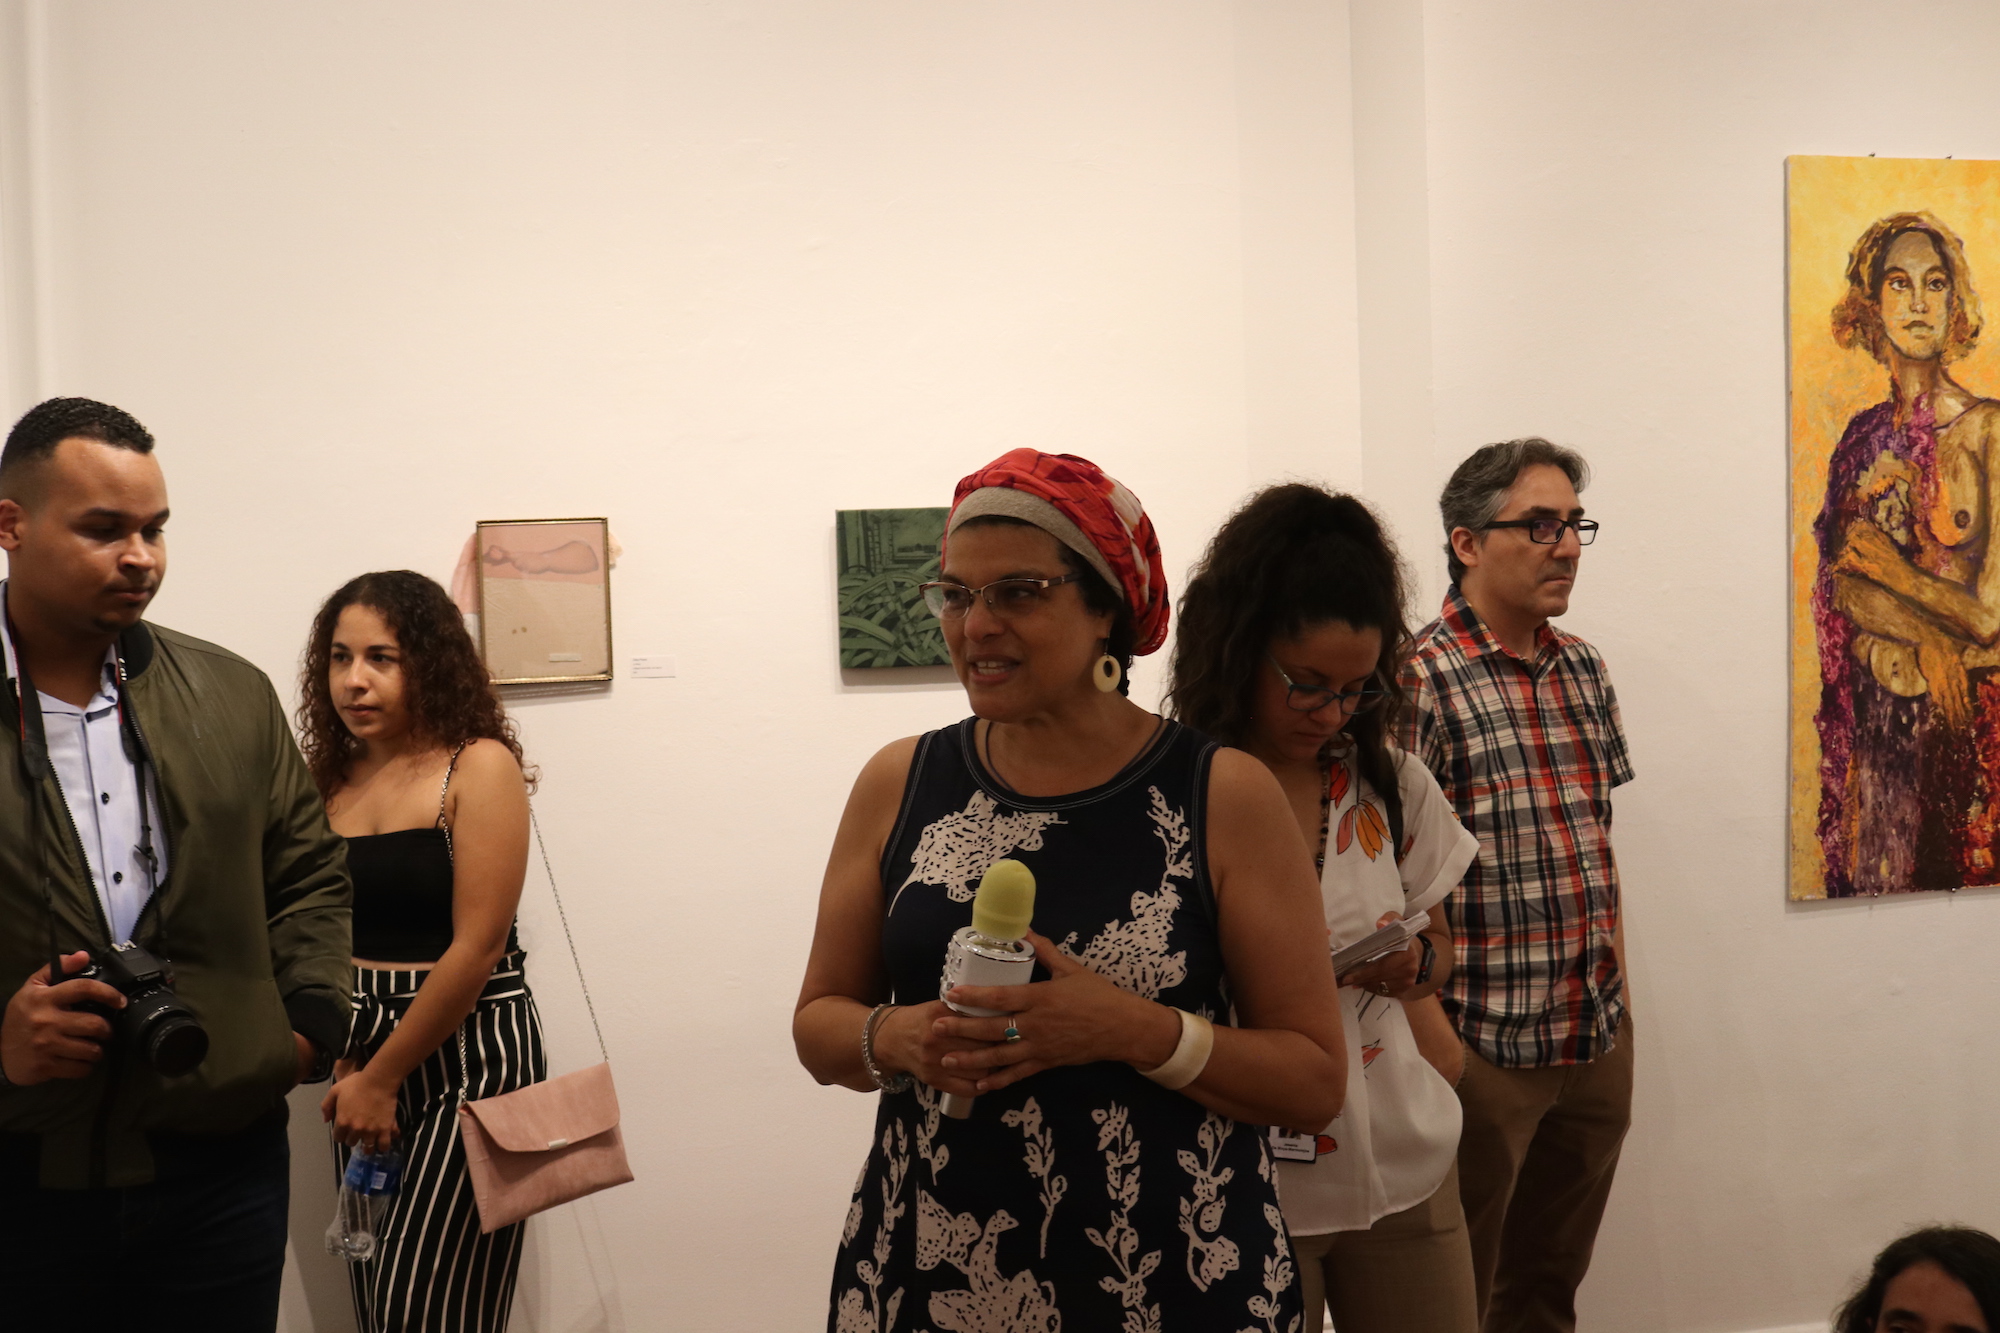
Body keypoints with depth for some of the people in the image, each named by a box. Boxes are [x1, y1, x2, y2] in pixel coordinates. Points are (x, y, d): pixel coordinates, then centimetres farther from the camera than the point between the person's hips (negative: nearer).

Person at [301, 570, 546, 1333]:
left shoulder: (479, 765, -10)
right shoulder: (333, 776, 6)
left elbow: (476, 947, -14)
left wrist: (385, 1078, -9)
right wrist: (346, 1064, -7)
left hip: (471, 1051, -6)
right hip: (363, 1054, 6)